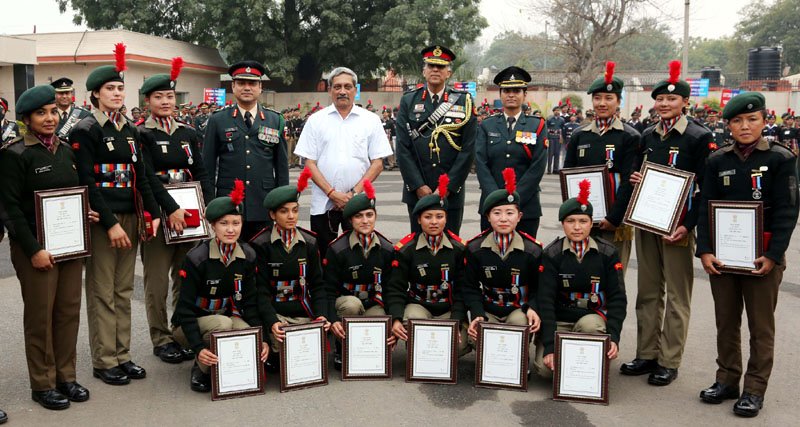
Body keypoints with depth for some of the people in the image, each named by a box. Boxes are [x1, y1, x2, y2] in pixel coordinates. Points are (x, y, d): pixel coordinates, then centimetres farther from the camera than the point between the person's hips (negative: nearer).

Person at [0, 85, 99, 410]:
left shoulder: (66, 150, 10)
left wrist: (85, 213, 0)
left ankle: (65, 375, 24)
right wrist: (34, 249, -16)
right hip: (36, 248, -6)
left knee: (69, 311, 10)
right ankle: (42, 384, 17)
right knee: (40, 316, 4)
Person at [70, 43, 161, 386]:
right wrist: (110, 224, -18)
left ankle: (122, 355, 22)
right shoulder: (84, 131, -7)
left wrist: (152, 213, 2)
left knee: (123, 292, 12)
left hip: (130, 218, 6)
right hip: (101, 221, -6)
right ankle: (104, 361, 13)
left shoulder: (130, 130, 12)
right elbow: (87, 183, -14)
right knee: (102, 293, 3)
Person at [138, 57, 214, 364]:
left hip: (188, 213, 4)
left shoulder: (188, 133, 11)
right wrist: (171, 209, -19)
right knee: (157, 280, 3)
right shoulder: (141, 135, -2)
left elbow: (201, 174, 9)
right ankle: (161, 340, 14)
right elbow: (148, 178, -12)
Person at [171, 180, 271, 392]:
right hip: (189, 325, -3)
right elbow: (185, 309, -19)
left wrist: (262, 339, -16)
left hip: (230, 316, 4)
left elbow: (250, 302, -3)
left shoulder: (248, 256, -6)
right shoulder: (196, 258, -19)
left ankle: (224, 363, 4)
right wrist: (198, 348, -31)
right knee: (223, 324, -35)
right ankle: (201, 370, -11)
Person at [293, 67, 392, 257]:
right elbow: (309, 163, 3)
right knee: (322, 257, 5)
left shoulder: (371, 120, 5)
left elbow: (377, 163, 2)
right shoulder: (316, 120, 6)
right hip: (322, 203, 1)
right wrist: (332, 193, -9)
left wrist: (354, 193, -9)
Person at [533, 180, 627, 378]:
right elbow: (545, 300, -12)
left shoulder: (607, 253, -3)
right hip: (559, 322, 0)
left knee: (590, 324, -35)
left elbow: (617, 297, -5)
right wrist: (549, 345, -21)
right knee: (544, 367, -23)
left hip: (593, 318, 1)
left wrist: (613, 337, -19)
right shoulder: (551, 254, -7)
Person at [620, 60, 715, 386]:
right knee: (648, 291, 11)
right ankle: (647, 354, 21)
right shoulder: (648, 136, 11)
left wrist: (688, 224, -18)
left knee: (677, 295, 3)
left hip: (677, 225, -5)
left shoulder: (699, 137, -6)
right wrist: (634, 180, -3)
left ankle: (669, 362, 11)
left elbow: (705, 187, -9)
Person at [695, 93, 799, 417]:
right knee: (726, 322, 12)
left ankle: (754, 389, 15)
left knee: (761, 325, 6)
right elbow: (706, 208, 3)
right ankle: (727, 379, 25)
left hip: (762, 256, -3)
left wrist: (773, 255, -15)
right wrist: (705, 251, -7)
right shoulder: (718, 161, 5)